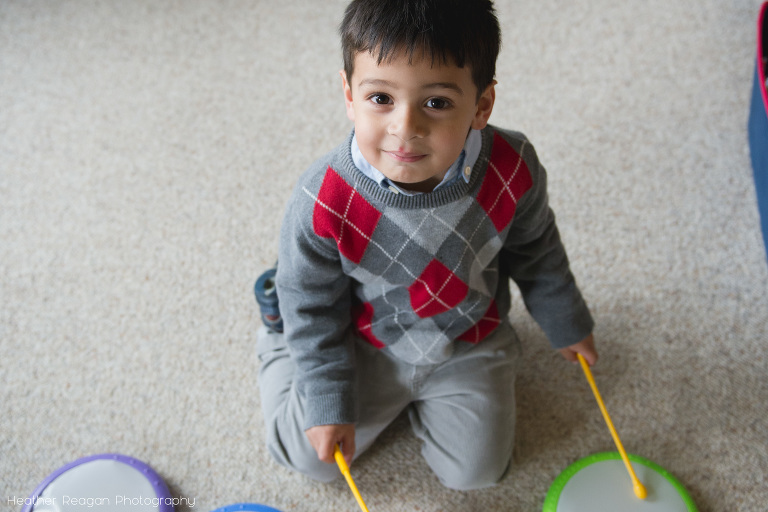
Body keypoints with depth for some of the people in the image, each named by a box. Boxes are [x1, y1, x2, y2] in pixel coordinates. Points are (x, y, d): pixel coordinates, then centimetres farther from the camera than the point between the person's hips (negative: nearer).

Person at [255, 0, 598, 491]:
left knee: (475, 469, 5)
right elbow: (313, 307, -15)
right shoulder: (322, 205, -33)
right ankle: (279, 340, 34)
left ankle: (418, 396, 32)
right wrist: (327, 403, -10)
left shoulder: (512, 172, -26)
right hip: (365, 346, -1)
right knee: (310, 455, 9)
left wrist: (566, 325, 12)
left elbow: (536, 251, -3)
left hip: (468, 346, 2)